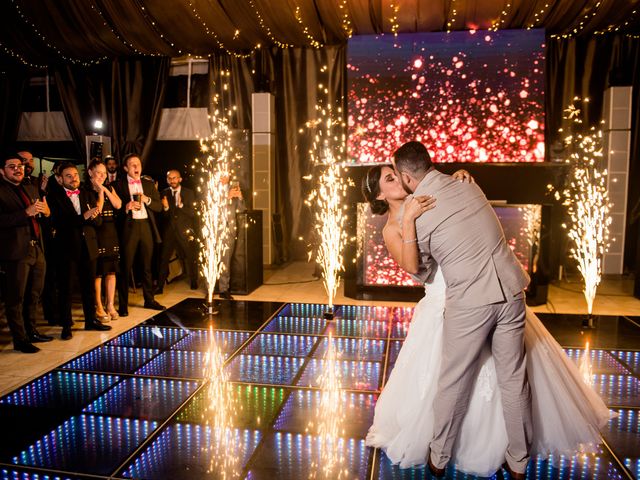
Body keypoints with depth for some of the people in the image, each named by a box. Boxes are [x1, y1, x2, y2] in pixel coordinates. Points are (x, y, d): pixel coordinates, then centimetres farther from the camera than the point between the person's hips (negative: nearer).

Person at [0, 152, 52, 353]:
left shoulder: (31, 189, 16)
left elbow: (44, 214, 18)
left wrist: (45, 211, -5)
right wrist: (26, 213, -25)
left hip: (37, 249, 7)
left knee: (34, 294, 16)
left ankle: (31, 331, 30)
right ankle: (20, 340, 11)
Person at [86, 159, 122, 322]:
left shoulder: (109, 188, 13)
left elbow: (118, 205, -2)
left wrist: (106, 190, -6)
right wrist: (100, 194, -12)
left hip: (110, 232, 5)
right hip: (95, 233, -5)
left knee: (111, 270, 7)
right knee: (97, 272, -1)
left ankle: (110, 305, 15)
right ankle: (99, 307, 8)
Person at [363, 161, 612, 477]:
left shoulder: (422, 197, 8)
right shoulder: (391, 229, -5)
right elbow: (412, 266, -21)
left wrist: (458, 177, -7)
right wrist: (409, 220, -28)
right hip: (447, 300, -5)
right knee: (441, 375, 6)